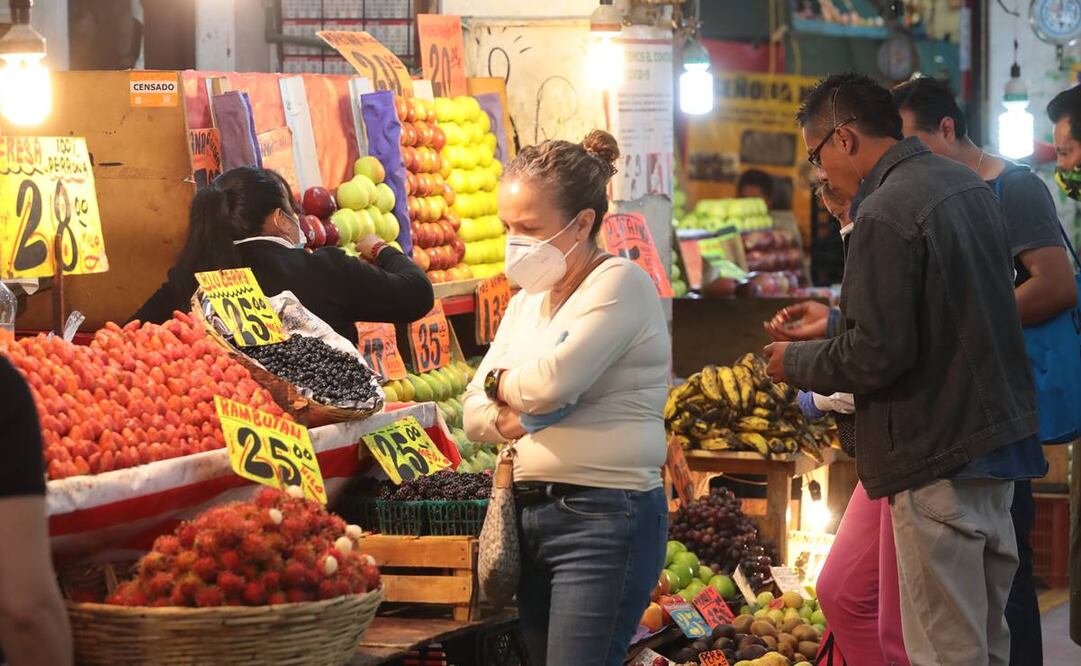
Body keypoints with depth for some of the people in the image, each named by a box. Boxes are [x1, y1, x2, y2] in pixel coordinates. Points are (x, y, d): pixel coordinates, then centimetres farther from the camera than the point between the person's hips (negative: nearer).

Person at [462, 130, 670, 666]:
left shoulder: (619, 284, -7)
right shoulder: (527, 300, 17)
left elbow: (551, 380, -20)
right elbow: (474, 414, 14)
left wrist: (499, 384, 1)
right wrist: (512, 418, -8)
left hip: (605, 516, -8)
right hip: (531, 513, 8)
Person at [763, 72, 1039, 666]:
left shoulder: (884, 215, -19)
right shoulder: (968, 186, 11)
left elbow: (877, 356, -21)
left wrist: (795, 364, -4)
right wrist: (838, 319, 25)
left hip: (940, 456, -10)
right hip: (1000, 434, 10)